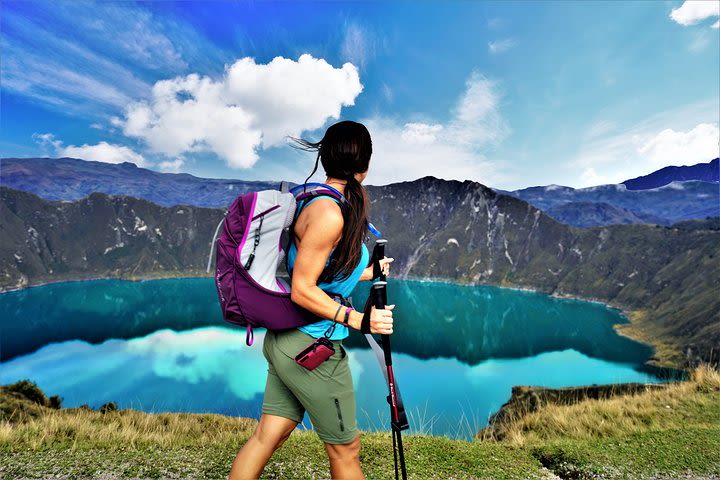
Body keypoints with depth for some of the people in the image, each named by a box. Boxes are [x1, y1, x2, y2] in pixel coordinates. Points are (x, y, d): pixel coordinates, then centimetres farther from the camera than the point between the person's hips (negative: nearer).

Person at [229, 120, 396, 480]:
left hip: (288, 341, 9)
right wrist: (357, 319, -19)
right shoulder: (328, 214, -21)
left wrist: (364, 273, 21)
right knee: (345, 450, 13)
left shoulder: (317, 203, 7)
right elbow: (302, 291, -21)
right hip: (311, 348, -9)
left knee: (267, 437, 19)